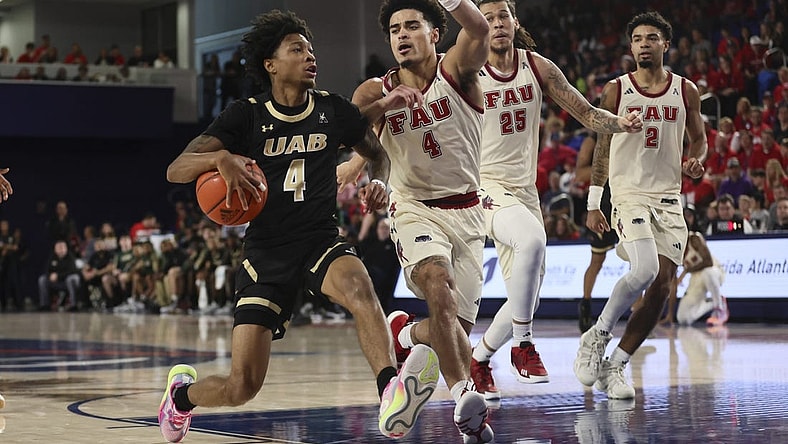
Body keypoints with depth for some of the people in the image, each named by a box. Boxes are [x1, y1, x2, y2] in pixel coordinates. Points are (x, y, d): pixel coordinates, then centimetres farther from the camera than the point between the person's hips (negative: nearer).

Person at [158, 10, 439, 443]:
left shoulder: (333, 109, 3)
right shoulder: (246, 115, -4)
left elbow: (376, 152, 21)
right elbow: (175, 170, -11)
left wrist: (379, 182, -2)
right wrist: (220, 158, -31)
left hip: (321, 240, 1)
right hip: (266, 249, -1)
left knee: (359, 288, -36)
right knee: (242, 386, -5)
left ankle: (392, 400, -54)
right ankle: (181, 390, 30)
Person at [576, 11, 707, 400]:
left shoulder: (686, 91, 7)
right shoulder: (616, 90, 3)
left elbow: (698, 138, 19)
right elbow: (603, 147, 8)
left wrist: (695, 160, -5)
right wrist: (593, 203, 4)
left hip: (669, 197, 3)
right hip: (628, 191, -3)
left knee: (661, 287, -5)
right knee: (645, 269, -26)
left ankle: (615, 366, 6)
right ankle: (597, 335, -5)